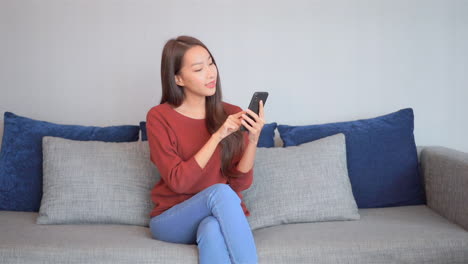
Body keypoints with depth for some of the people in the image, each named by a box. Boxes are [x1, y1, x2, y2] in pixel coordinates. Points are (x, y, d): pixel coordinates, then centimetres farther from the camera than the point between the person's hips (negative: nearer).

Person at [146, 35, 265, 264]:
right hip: (171, 221, -1)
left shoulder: (232, 115, 1)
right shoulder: (159, 117, -5)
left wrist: (253, 140, -20)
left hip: (223, 217, 1)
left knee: (212, 230, -36)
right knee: (220, 191, -33)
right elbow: (178, 181, -16)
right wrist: (217, 136, -23)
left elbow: (241, 183, -3)